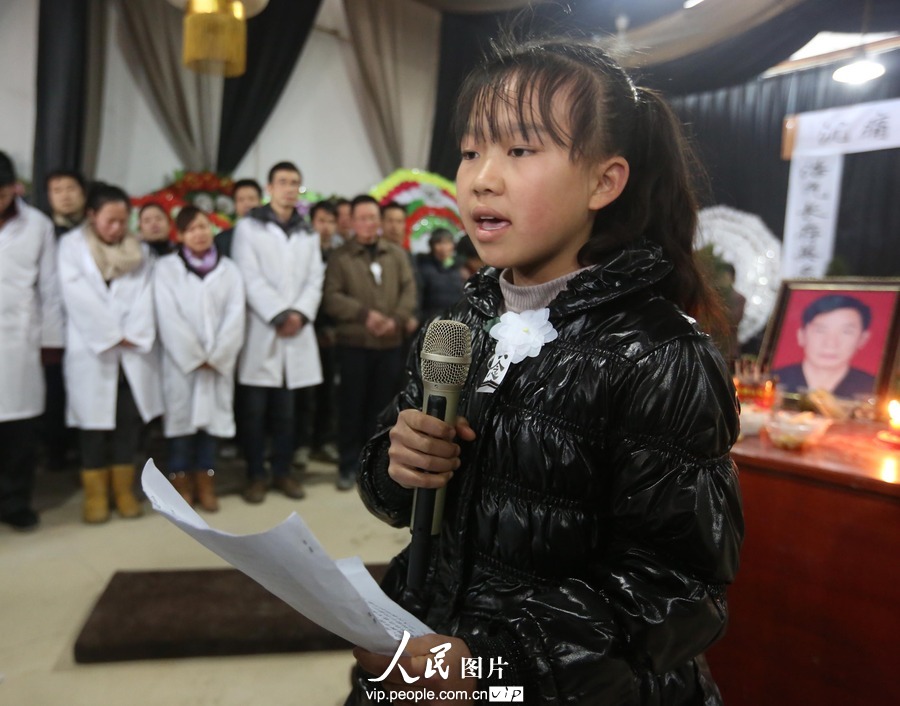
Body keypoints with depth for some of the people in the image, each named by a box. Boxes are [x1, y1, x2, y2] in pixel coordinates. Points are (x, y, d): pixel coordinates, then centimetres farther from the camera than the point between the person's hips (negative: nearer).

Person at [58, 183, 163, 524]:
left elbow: (144, 295, 1)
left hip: (134, 349, 3)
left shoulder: (138, 250, 12)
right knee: (95, 419, 1)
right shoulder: (71, 245, 3)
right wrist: (111, 337, -10)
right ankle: (95, 493, 13)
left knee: (130, 419, 3)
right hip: (91, 350, -2)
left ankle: (124, 489, 15)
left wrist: (133, 336, -12)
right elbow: (78, 297, -7)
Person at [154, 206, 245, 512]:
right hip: (180, 360, -2)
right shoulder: (166, 268, 1)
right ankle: (181, 484, 14)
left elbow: (235, 315, -2)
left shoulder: (228, 269, 8)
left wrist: (215, 355, -11)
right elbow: (168, 317, -7)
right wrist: (195, 355, -11)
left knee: (210, 418, 7)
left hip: (219, 362, 2)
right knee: (182, 418, 2)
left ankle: (205, 484, 17)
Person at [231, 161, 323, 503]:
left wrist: (300, 313, -9)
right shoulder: (248, 226, 4)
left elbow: (315, 281, 8)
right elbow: (249, 278, -7)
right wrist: (280, 315, -14)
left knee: (286, 410, 8)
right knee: (255, 409, 1)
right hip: (260, 330, -3)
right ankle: (255, 475, 12)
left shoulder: (308, 235, 18)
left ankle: (282, 472, 18)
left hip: (297, 332, 4)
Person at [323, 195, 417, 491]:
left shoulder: (397, 254, 11)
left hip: (391, 343, 3)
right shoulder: (340, 257, 2)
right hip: (353, 342, -2)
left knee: (381, 405, 9)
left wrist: (397, 319, -13)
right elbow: (332, 297, -7)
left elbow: (409, 291, 3)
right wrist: (364, 314, -17)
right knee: (352, 405, 3)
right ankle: (348, 465, 15)